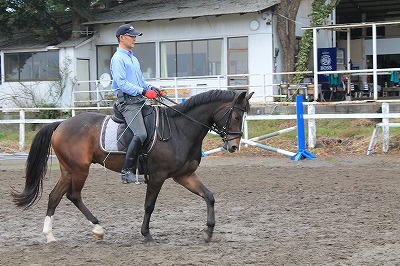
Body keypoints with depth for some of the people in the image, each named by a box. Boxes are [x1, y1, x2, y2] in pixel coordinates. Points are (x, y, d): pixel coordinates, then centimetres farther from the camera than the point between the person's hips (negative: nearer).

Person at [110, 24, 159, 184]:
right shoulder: (118, 58, -5)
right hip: (128, 102, -10)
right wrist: (143, 91, -21)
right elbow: (122, 83, -16)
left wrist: (151, 88, 11)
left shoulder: (133, 58, 24)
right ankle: (127, 171, -20)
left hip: (139, 101, 10)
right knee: (141, 134, -25)